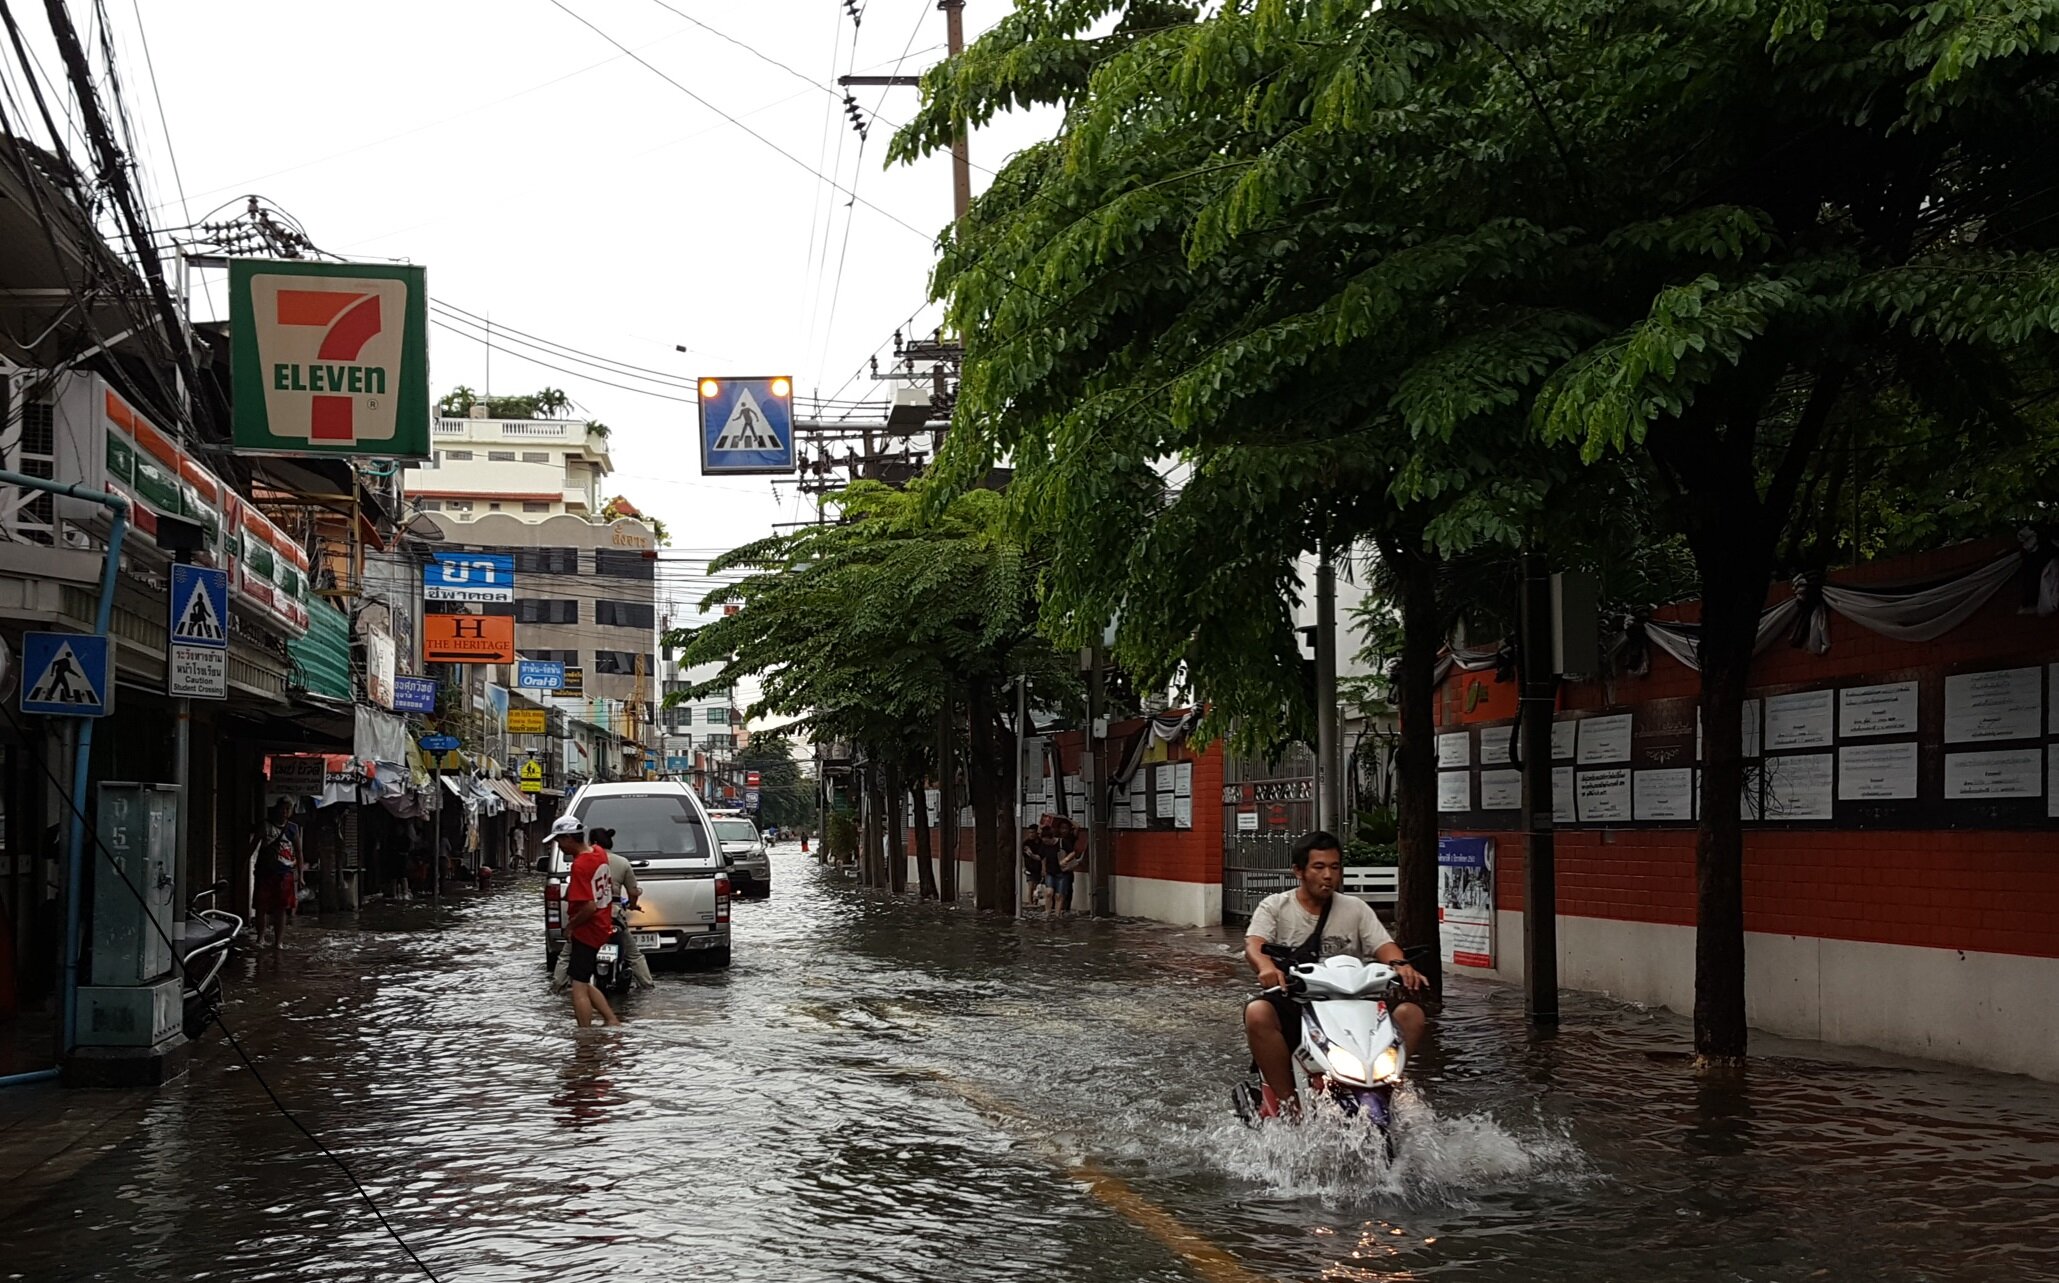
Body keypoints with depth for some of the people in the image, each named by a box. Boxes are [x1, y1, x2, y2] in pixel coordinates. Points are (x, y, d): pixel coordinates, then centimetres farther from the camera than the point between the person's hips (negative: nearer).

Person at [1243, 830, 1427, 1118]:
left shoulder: (1356, 909, 14)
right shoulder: (1275, 907, 6)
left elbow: (1382, 944, 1)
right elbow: (1254, 944, -11)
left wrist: (1400, 965, -24)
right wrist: (1266, 966, -36)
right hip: (1293, 1003, -2)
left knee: (1410, 1013, -20)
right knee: (1257, 1013, -35)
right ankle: (1285, 1098, -24)